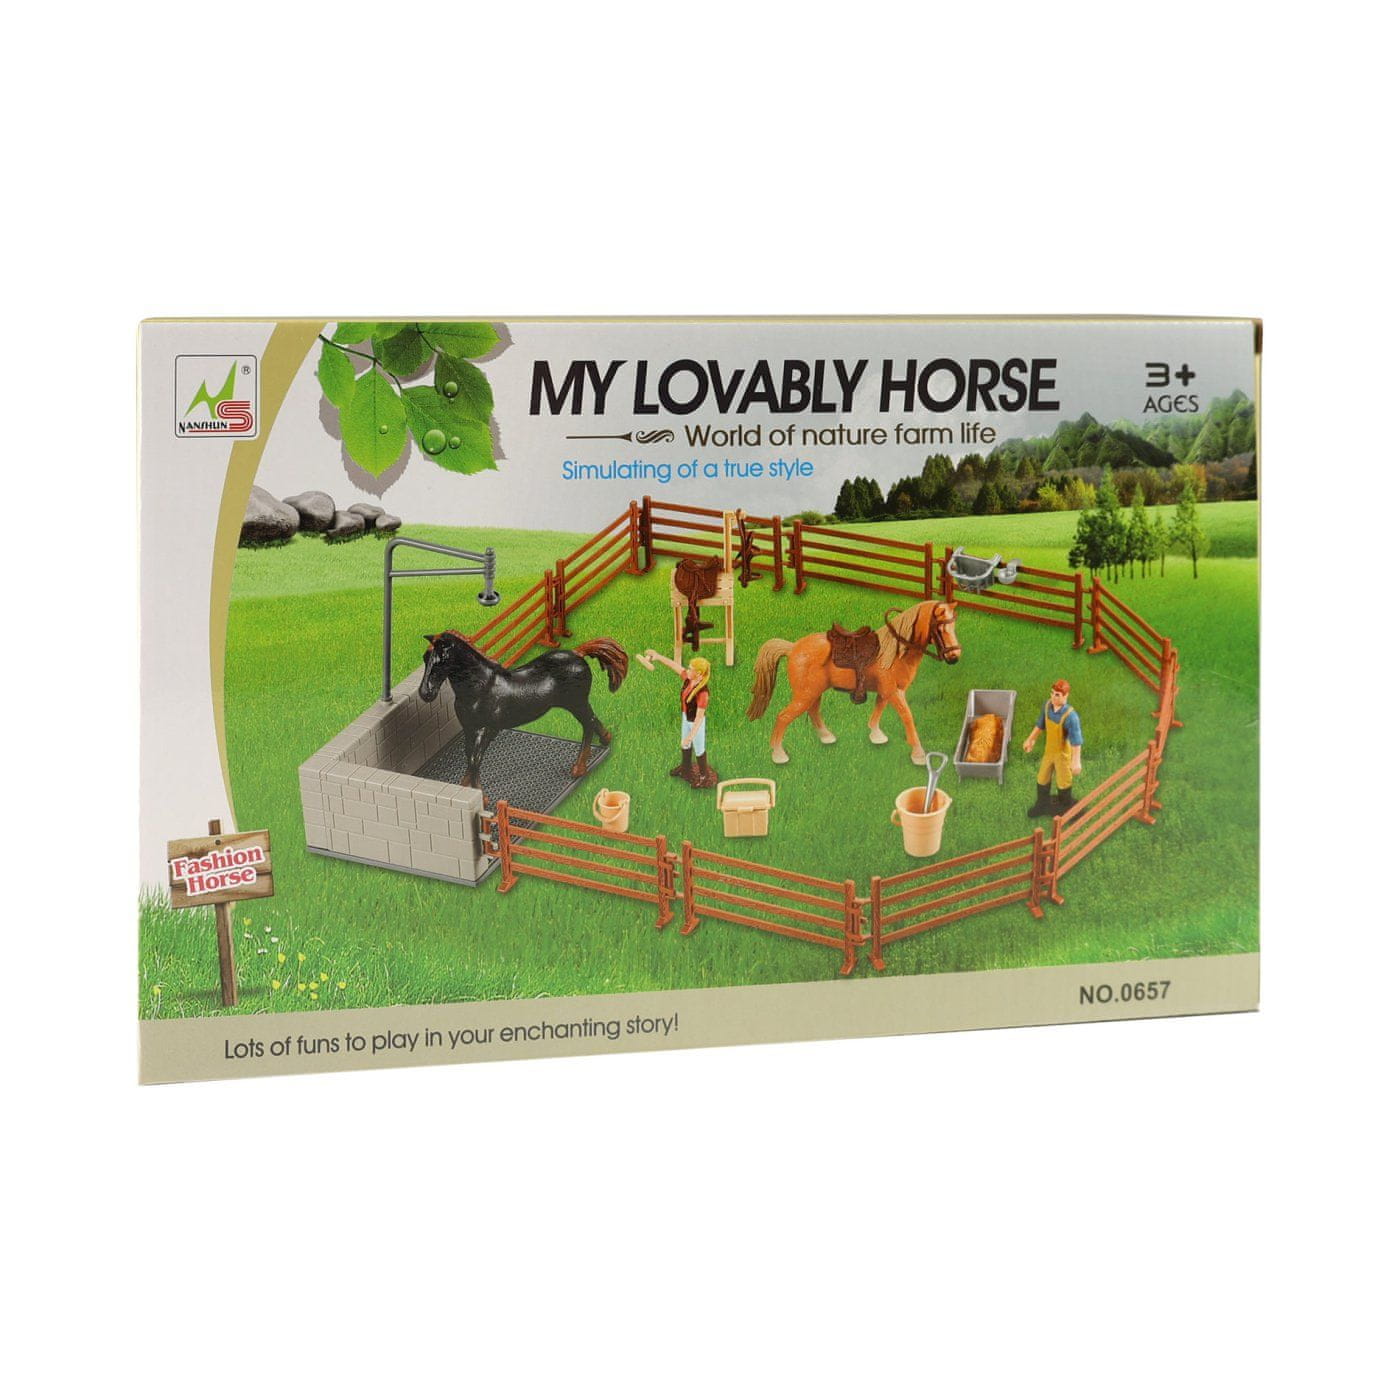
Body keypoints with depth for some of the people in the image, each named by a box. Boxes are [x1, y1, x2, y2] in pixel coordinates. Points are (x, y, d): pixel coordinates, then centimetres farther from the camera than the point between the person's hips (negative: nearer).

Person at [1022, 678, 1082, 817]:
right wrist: (1031, 739, 14)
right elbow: (1041, 724, 4)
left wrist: (1076, 761, -23)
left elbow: (1076, 740, -27)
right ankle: (1042, 805, 44)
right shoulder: (1047, 705, -15)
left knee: (1063, 782, 17)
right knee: (1042, 779, 20)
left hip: (1064, 754, -6)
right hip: (1049, 751, 6)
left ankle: (1066, 807, 42)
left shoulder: (1070, 715, -34)